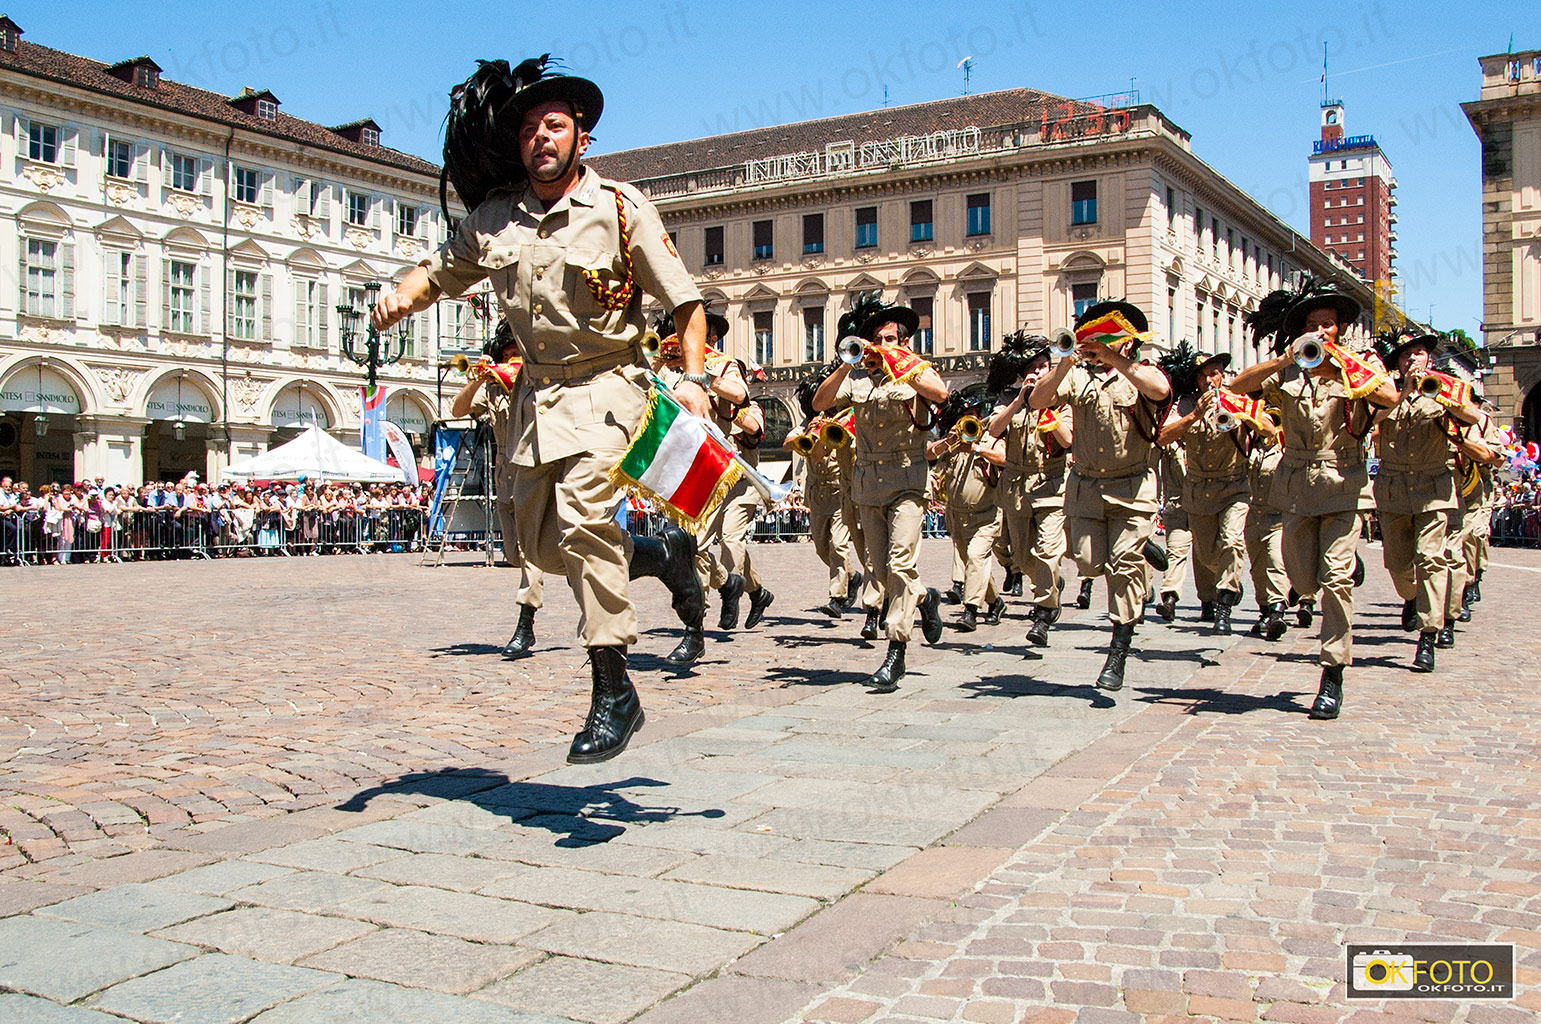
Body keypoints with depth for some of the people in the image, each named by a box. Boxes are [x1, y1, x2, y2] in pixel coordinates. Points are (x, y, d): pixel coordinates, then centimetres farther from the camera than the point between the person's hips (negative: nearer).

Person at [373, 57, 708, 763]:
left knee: (583, 523, -21)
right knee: (540, 541, 10)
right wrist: (402, 297, -4)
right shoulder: (495, 217, 5)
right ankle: (659, 554, 35)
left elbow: (685, 300, -4)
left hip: (605, 387, -6)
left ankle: (614, 692, -14)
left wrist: (693, 378, -17)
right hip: (537, 391, 6)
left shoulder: (621, 208, -7)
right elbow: (443, 270, 18)